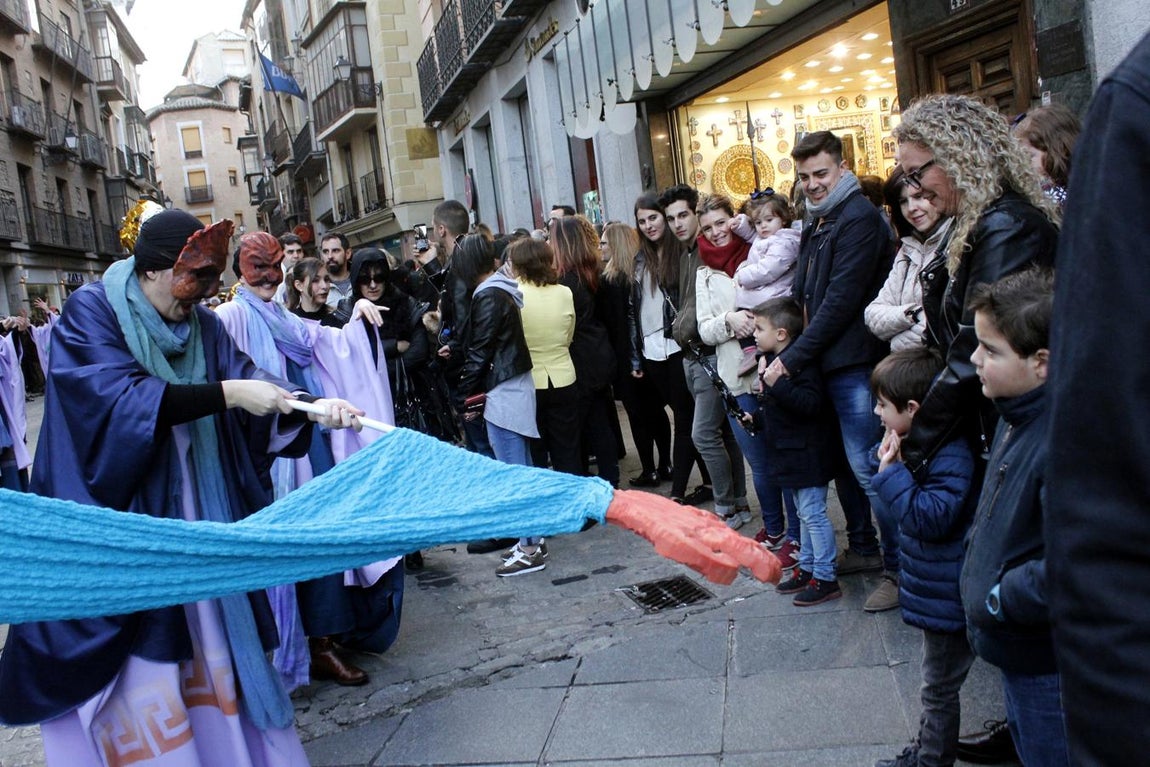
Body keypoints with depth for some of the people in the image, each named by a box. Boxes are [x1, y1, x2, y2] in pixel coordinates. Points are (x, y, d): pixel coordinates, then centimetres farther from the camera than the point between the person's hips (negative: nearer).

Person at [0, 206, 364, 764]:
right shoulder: (90, 312, -11)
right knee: (133, 660, 2)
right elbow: (120, 397, -23)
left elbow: (247, 375, -4)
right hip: (116, 514, -5)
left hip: (198, 514, 5)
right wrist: (226, 393, -27)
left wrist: (313, 405, -23)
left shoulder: (202, 325, 5)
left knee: (209, 635, 13)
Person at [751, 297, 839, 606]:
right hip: (790, 453, 10)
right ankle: (807, 569, 30)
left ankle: (825, 578, 7)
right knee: (805, 514, 19)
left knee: (813, 514, -3)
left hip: (808, 453, -10)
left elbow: (811, 403, -33)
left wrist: (778, 384, -35)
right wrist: (756, 415, 9)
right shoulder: (773, 360, 8)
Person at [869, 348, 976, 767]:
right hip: (935, 591, 10)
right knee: (938, 685, 24)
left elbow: (931, 517, -34)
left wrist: (892, 473, -29)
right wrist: (892, 463, 0)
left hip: (946, 597, -10)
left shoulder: (951, 453, -27)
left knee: (939, 688, 9)